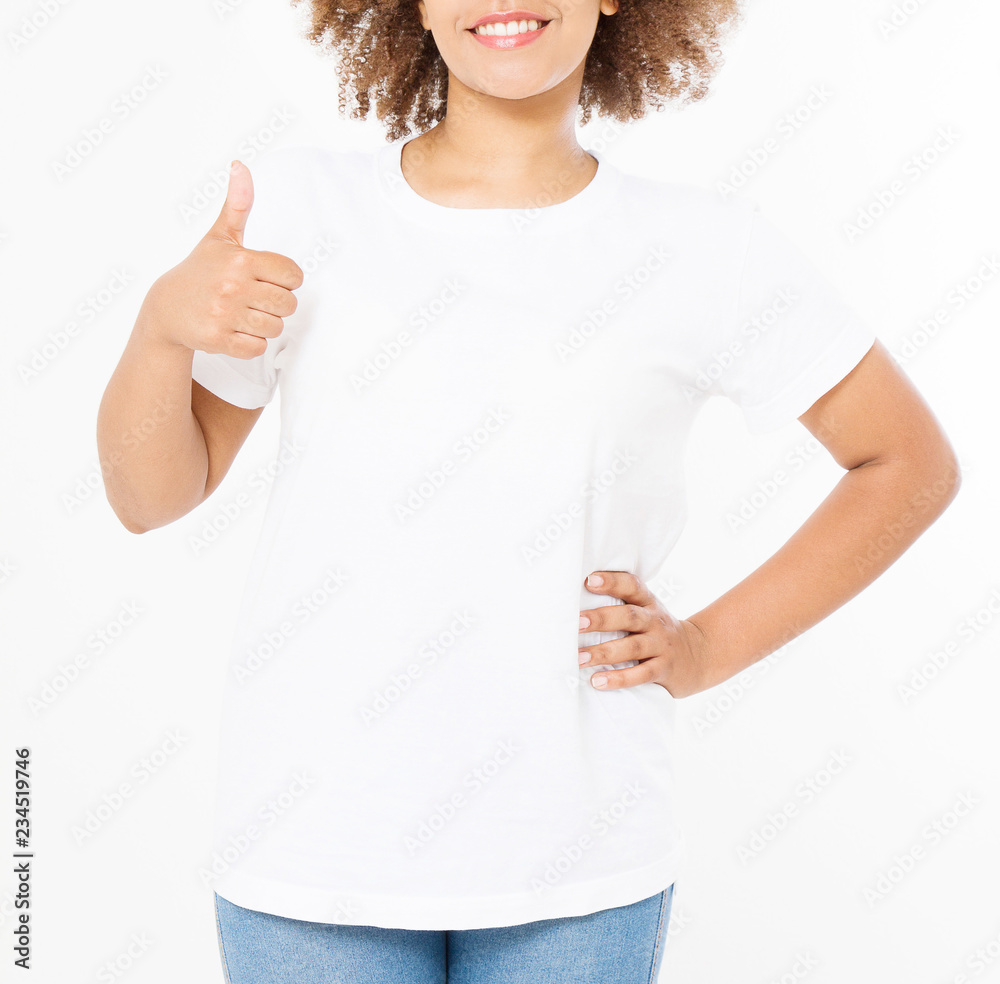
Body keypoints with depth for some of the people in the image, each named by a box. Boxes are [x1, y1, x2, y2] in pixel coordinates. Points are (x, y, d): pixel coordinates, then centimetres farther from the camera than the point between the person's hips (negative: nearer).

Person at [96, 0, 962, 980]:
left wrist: (709, 645, -2)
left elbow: (911, 464, 7)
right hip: (311, 858, 1)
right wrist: (161, 325, -18)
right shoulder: (297, 203, -3)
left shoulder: (702, 248, -4)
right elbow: (149, 496, 2)